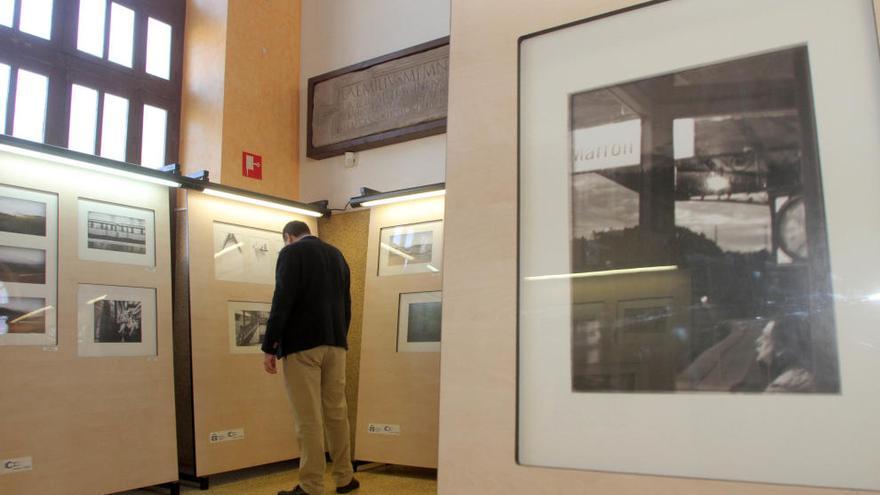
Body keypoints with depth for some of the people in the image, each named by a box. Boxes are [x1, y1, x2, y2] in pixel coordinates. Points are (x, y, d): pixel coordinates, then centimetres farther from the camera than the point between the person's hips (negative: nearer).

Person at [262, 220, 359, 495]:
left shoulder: (291, 252, -3)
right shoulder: (336, 254, 15)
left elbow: (282, 301, -13)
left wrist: (269, 347, -11)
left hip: (302, 344, -6)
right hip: (335, 344, 6)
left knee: (308, 418, -3)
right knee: (336, 412, 13)